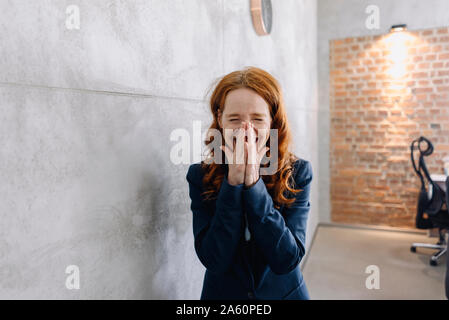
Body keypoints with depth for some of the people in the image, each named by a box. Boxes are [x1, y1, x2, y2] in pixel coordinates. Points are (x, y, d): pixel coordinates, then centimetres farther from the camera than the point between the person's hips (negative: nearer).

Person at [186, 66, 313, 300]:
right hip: (221, 293, 0)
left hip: (286, 292, 1)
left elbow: (287, 259, -22)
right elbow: (213, 260, -20)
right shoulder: (199, 176, -14)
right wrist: (233, 182, -28)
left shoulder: (297, 173, -15)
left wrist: (254, 182, -29)